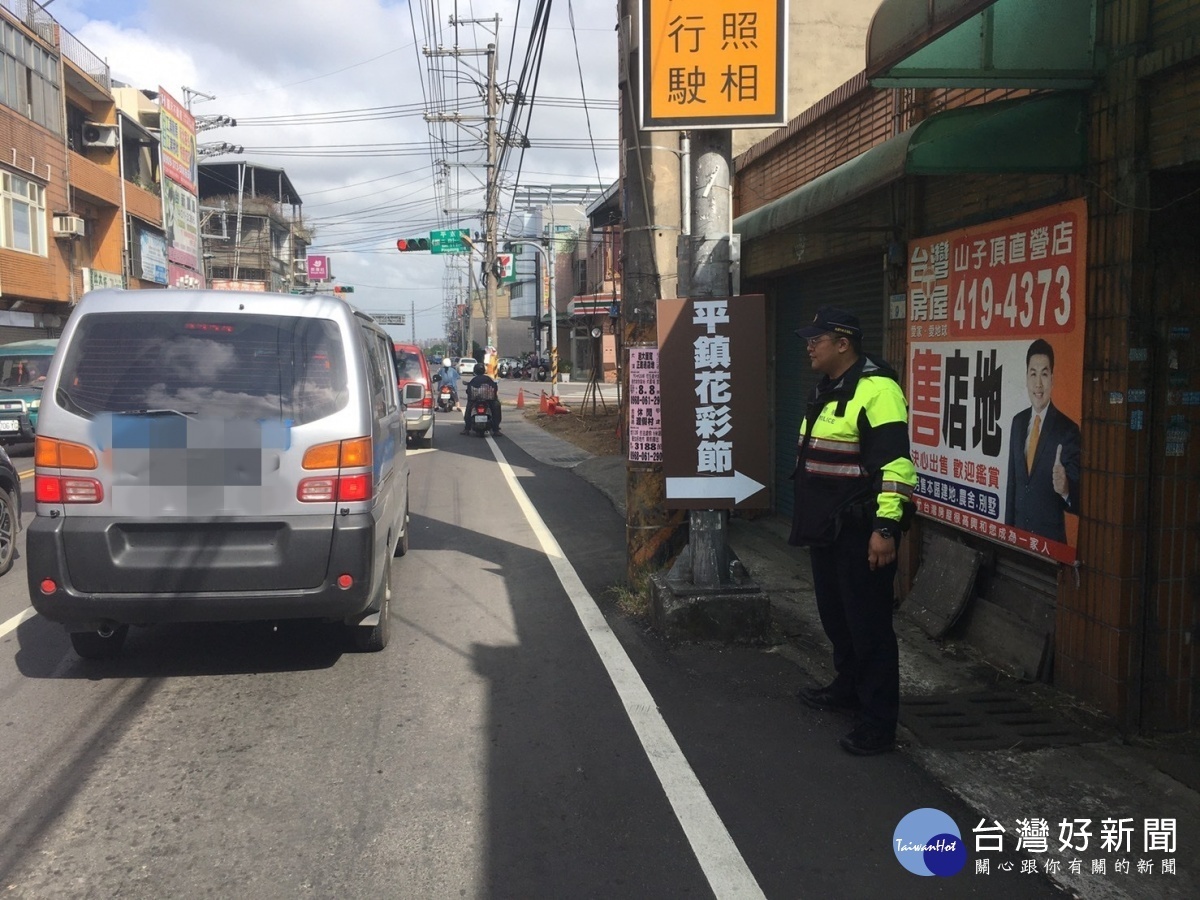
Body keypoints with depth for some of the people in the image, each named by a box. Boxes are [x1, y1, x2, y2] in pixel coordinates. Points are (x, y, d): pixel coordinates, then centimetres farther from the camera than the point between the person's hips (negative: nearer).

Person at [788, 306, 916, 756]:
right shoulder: (825, 391, 15)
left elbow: (896, 461, -23)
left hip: (860, 531, -10)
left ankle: (878, 722, 5)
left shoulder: (875, 388, -17)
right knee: (835, 613, 21)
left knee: (868, 623, -3)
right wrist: (808, 518, 25)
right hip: (827, 528, 10)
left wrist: (886, 526, -27)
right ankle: (848, 686, 39)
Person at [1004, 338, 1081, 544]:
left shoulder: (1068, 430, -13)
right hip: (1018, 531, 5)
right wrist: (1007, 528, 10)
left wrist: (1066, 490, -35)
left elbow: (1078, 498, -14)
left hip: (1050, 536, -5)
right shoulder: (1018, 421, 5)